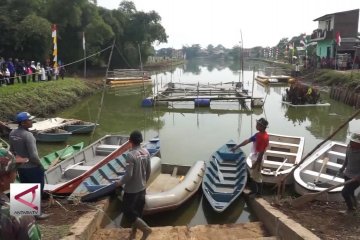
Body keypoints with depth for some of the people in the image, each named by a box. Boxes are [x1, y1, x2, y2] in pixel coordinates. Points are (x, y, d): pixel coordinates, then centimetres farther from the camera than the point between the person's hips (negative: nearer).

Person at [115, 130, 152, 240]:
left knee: (127, 211, 9)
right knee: (137, 212, 19)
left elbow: (128, 175, -25)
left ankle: (146, 228, 7)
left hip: (131, 190, -7)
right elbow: (148, 171, 6)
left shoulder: (130, 155, -25)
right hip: (142, 188, 7)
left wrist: (120, 182, -6)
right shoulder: (146, 152, -3)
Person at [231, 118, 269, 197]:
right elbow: (247, 141, 10)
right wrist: (237, 146, 11)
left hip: (257, 160, -9)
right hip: (254, 159, 9)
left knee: (257, 178, 7)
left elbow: (261, 152, -24)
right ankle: (253, 191, 35)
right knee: (252, 176, 20)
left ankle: (259, 193, 24)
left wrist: (256, 163, -21)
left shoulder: (264, 137, -25)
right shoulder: (258, 134, 3)